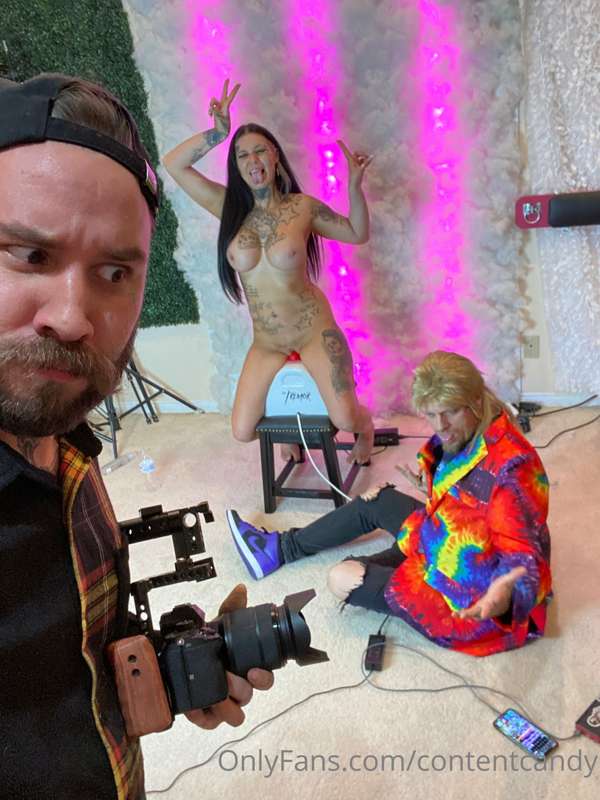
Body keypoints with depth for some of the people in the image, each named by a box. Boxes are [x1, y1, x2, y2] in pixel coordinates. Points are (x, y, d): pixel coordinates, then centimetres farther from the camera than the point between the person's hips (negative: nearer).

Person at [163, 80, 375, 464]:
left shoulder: (302, 206, -7)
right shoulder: (230, 207, -2)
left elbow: (358, 233, 5)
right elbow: (173, 164, -6)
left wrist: (354, 185, -8)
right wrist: (219, 133, -13)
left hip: (314, 329, -3)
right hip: (266, 343, 3)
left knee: (346, 420, -12)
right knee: (243, 431, 0)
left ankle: (366, 425, 29)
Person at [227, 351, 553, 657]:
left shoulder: (510, 467, -33)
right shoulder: (469, 435, -7)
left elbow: (522, 558, -35)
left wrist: (504, 596, -55)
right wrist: (434, 491, -1)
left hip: (468, 596, -8)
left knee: (343, 580, -10)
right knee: (375, 501, 13)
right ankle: (282, 547, 28)